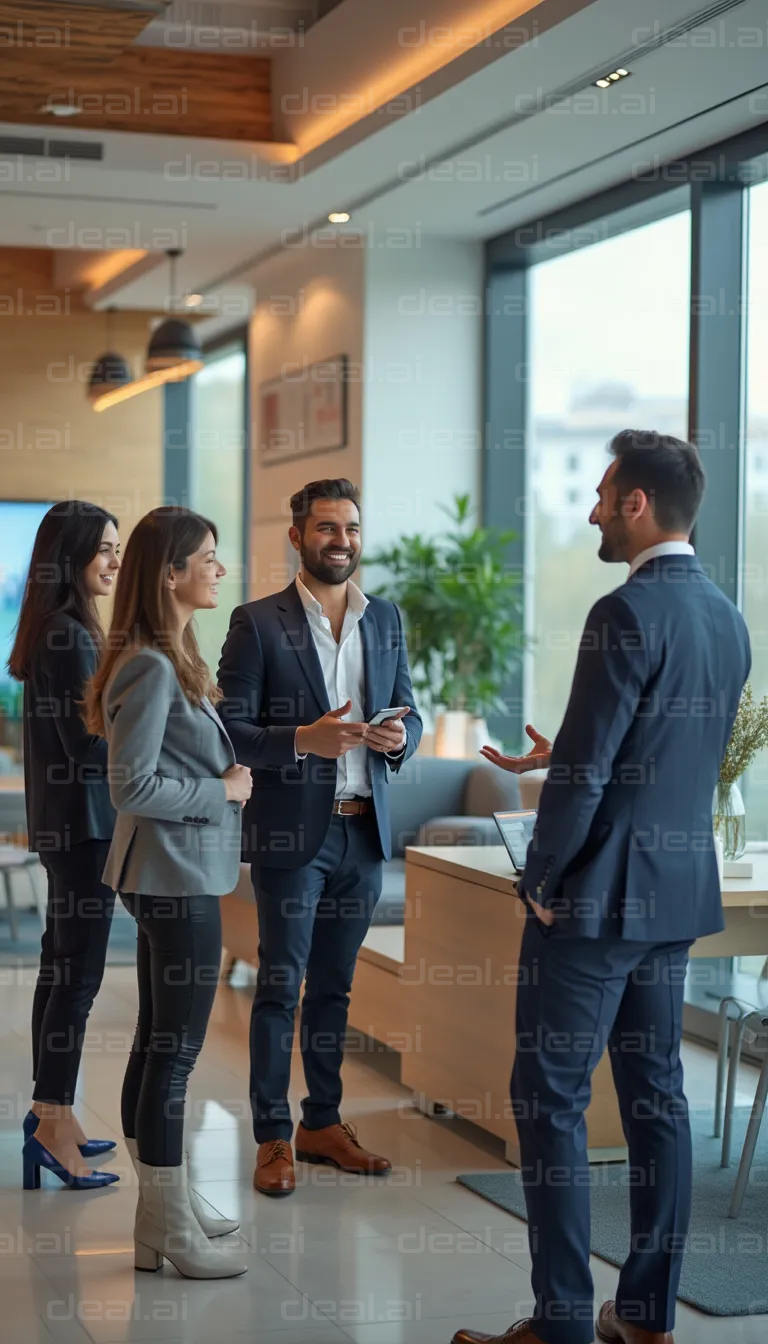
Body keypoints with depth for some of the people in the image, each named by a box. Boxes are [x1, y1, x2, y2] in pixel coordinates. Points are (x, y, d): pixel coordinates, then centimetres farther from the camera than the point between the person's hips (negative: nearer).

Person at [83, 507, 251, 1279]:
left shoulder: (173, 660, 12)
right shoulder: (150, 668, -18)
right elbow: (132, 785, -22)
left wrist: (223, 781, 5)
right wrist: (222, 791, -13)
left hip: (172, 874, 10)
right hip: (176, 875, -10)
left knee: (156, 1043, 15)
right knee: (176, 1048, -3)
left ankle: (164, 1209, 26)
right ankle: (168, 1230, 5)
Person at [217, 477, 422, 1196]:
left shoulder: (385, 618, 11)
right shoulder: (258, 622, -5)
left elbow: (407, 711, 16)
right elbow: (231, 729, -8)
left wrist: (399, 735, -8)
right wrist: (303, 740, -23)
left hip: (363, 829, 5)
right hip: (291, 831, -5)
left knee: (334, 984, 13)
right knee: (280, 986, 0)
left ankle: (323, 1123, 23)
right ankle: (273, 1138, 7)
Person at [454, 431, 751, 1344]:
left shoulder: (628, 614, -18)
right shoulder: (726, 618, 9)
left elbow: (587, 767, -19)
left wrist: (540, 879, -8)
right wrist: (557, 764, 20)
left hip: (597, 893, -9)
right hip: (677, 890, 9)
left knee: (550, 1097, -1)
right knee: (655, 1095, 12)